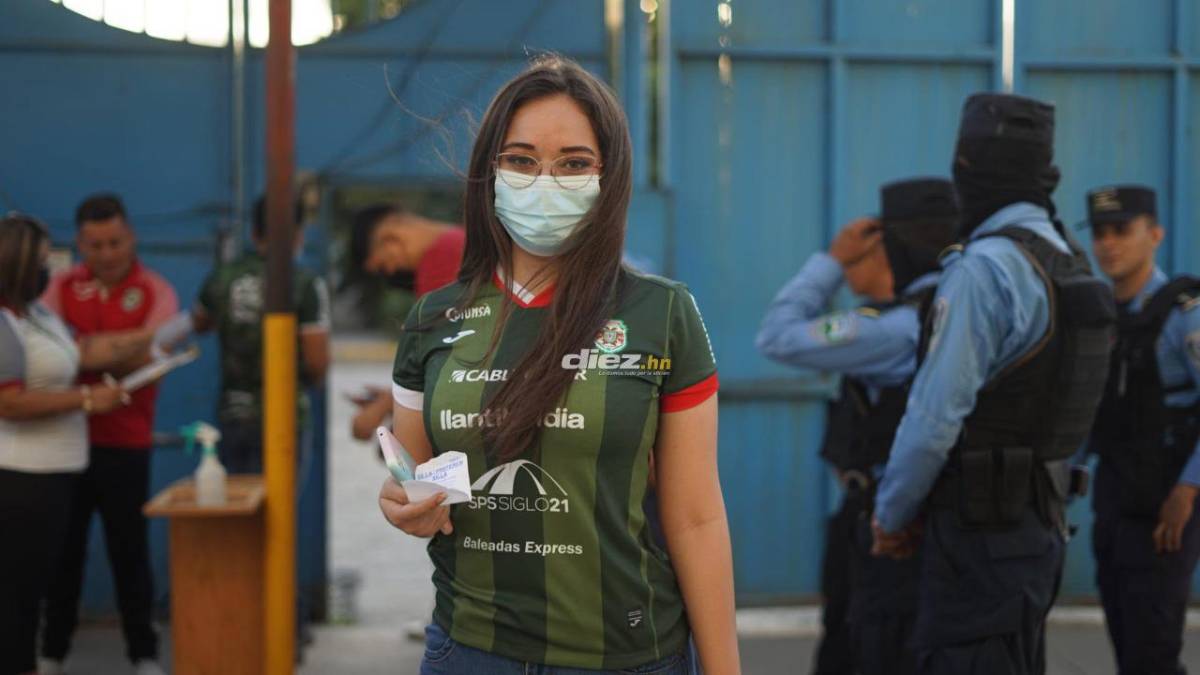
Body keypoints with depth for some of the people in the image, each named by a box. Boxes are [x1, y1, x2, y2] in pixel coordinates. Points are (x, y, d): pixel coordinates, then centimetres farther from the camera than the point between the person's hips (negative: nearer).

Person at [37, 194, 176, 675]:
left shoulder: (156, 292, -3)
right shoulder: (63, 287, 5)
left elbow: (147, 359, -15)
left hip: (125, 444, -2)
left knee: (129, 550, 6)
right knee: (63, 548, 9)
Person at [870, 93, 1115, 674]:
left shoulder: (985, 268, -17)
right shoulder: (1071, 263, 11)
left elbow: (936, 415, -19)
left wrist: (892, 513, -3)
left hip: (983, 528, -9)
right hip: (1043, 521, 9)